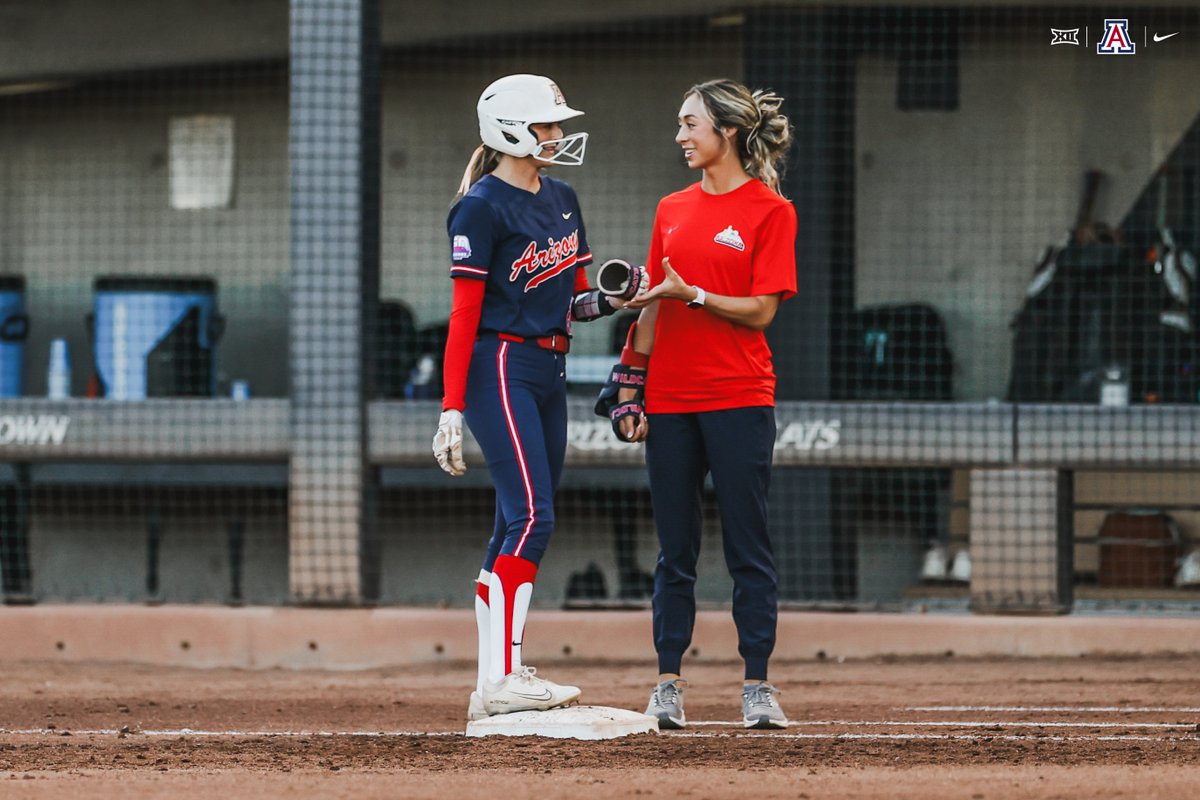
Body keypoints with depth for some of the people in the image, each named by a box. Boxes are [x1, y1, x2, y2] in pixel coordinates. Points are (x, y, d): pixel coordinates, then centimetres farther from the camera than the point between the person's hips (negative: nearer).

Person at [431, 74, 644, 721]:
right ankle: (500, 680, -20)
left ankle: (499, 680, 8)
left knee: (519, 527, 7)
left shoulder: (562, 201, 15)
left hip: (550, 371, 8)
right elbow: (465, 312, -12)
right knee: (531, 517, -17)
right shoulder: (482, 207, -9)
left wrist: (608, 299, -4)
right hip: (500, 368, -8)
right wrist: (451, 407, -17)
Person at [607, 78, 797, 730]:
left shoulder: (770, 211, -3)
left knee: (748, 549, -3)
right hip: (671, 400, 5)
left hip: (740, 398, -5)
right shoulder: (673, 210, 13)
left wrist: (690, 293, -17)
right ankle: (667, 685, 10)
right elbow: (653, 307, 14)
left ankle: (757, 686, 1)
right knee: (675, 550, 6)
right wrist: (630, 387, 8)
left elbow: (761, 310, -9)